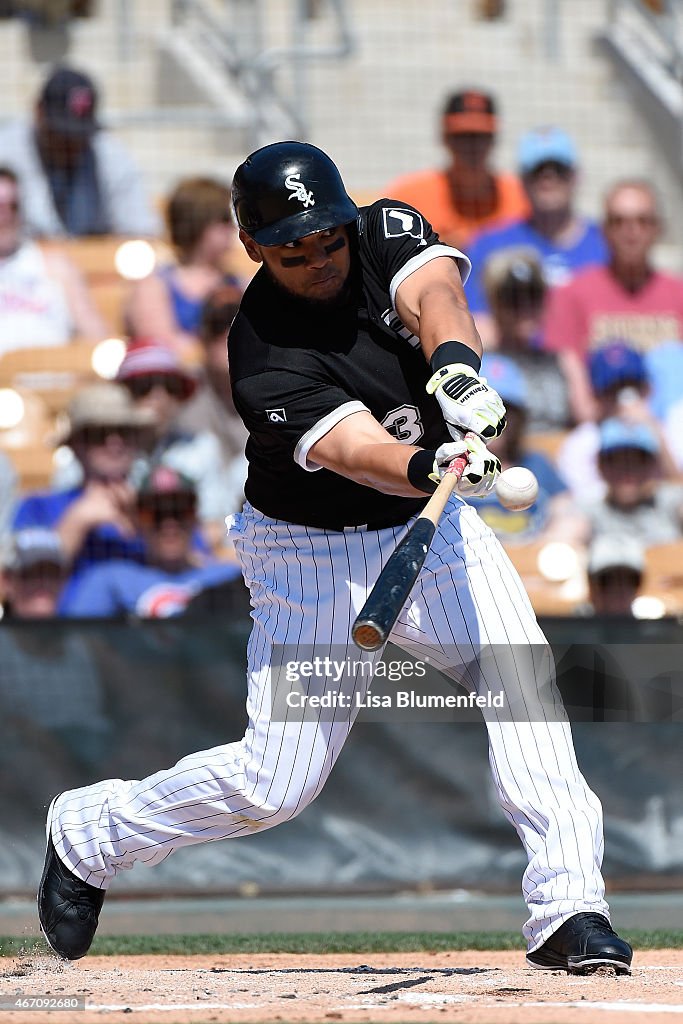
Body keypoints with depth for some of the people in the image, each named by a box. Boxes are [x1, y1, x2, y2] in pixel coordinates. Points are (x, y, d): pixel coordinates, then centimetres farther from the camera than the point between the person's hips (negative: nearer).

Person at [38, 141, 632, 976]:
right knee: (274, 783, -2)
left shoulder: (387, 233, -11)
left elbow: (433, 293, -32)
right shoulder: (264, 358, -26)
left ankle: (567, 909, -22)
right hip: (314, 554, -4)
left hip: (429, 528, 4)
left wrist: (455, 366, -54)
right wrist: (432, 466, -61)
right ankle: (87, 834, 23)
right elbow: (357, 453, -39)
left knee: (519, 669, -22)